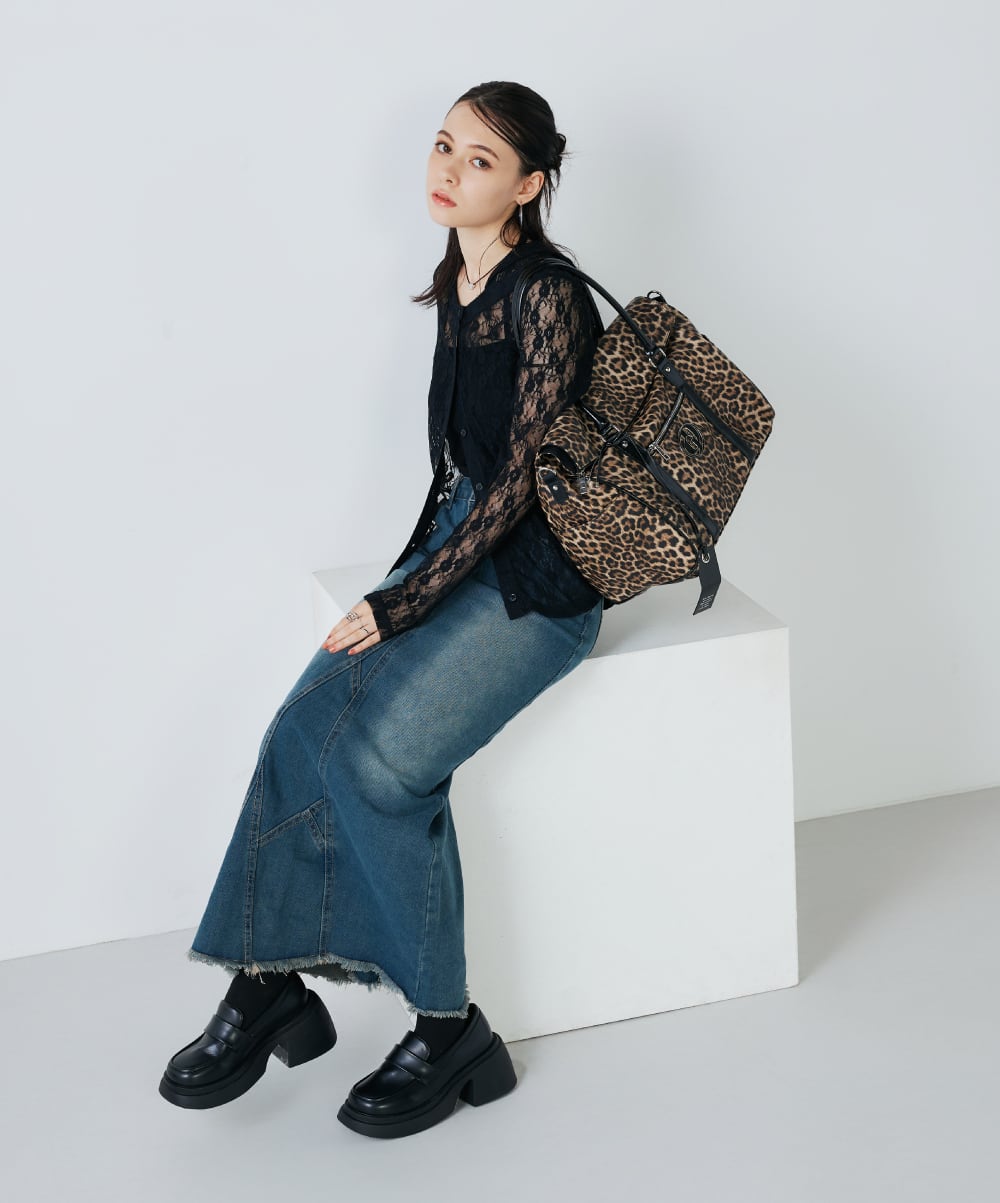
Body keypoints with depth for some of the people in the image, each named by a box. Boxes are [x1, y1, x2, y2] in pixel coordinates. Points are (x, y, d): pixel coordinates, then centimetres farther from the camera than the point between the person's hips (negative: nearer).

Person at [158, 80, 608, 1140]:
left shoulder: (549, 298, -14)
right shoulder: (459, 286, 11)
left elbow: (519, 480, -17)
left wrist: (405, 603, -17)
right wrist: (406, 578, 8)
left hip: (538, 581, -7)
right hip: (456, 546, 7)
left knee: (378, 755, -23)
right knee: (307, 723, -15)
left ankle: (448, 1028, -9)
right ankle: (270, 983, -7)